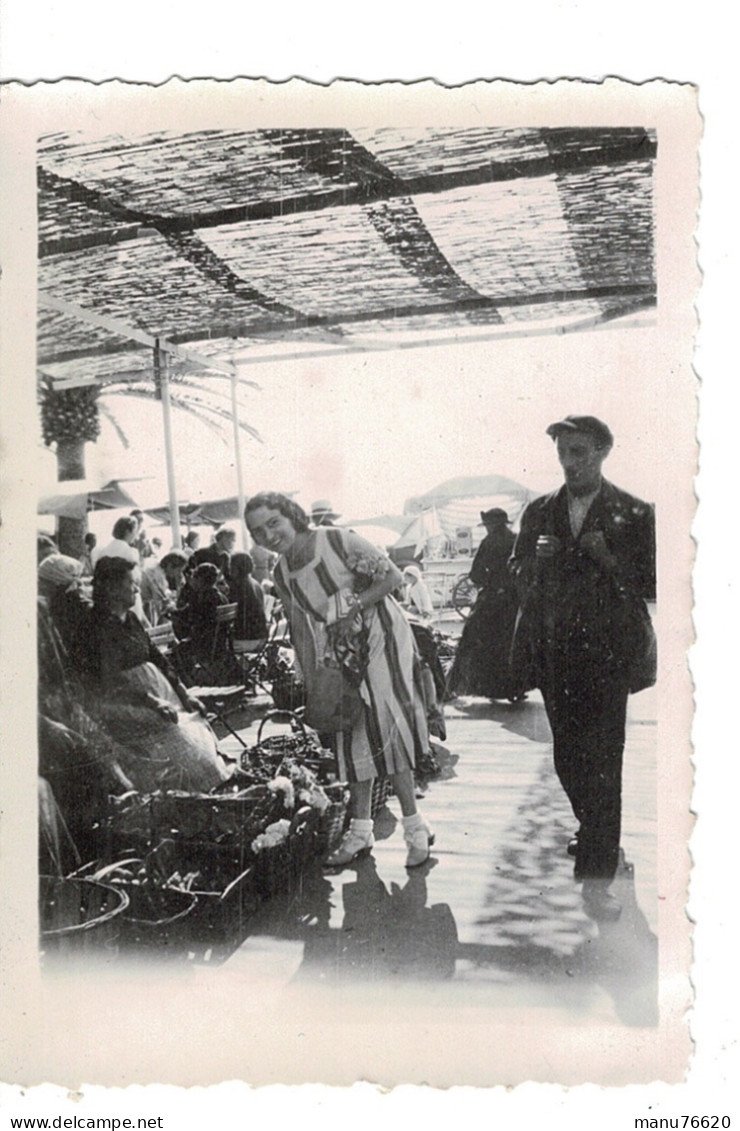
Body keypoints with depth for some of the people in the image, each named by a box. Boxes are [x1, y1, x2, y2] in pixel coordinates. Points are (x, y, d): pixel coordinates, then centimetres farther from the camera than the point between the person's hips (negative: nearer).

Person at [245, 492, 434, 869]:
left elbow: (393, 576, -13)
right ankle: (360, 830, 19)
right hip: (338, 653, 6)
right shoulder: (282, 574, 1)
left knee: (382, 728, -11)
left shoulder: (338, 541, -17)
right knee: (349, 736, 8)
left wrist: (354, 605, -21)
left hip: (380, 638, -6)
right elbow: (302, 632, 7)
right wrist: (312, 688, 6)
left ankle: (414, 826, 0)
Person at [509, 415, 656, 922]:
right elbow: (520, 577, 15)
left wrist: (609, 560, -17)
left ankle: (597, 877, -3)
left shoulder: (633, 513, 0)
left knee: (601, 763, -8)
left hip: (608, 652, -4)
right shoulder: (539, 513, 11)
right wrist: (538, 558, -6)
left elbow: (650, 584, -2)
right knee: (567, 759, 12)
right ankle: (596, 838, 35)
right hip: (554, 652, 4)